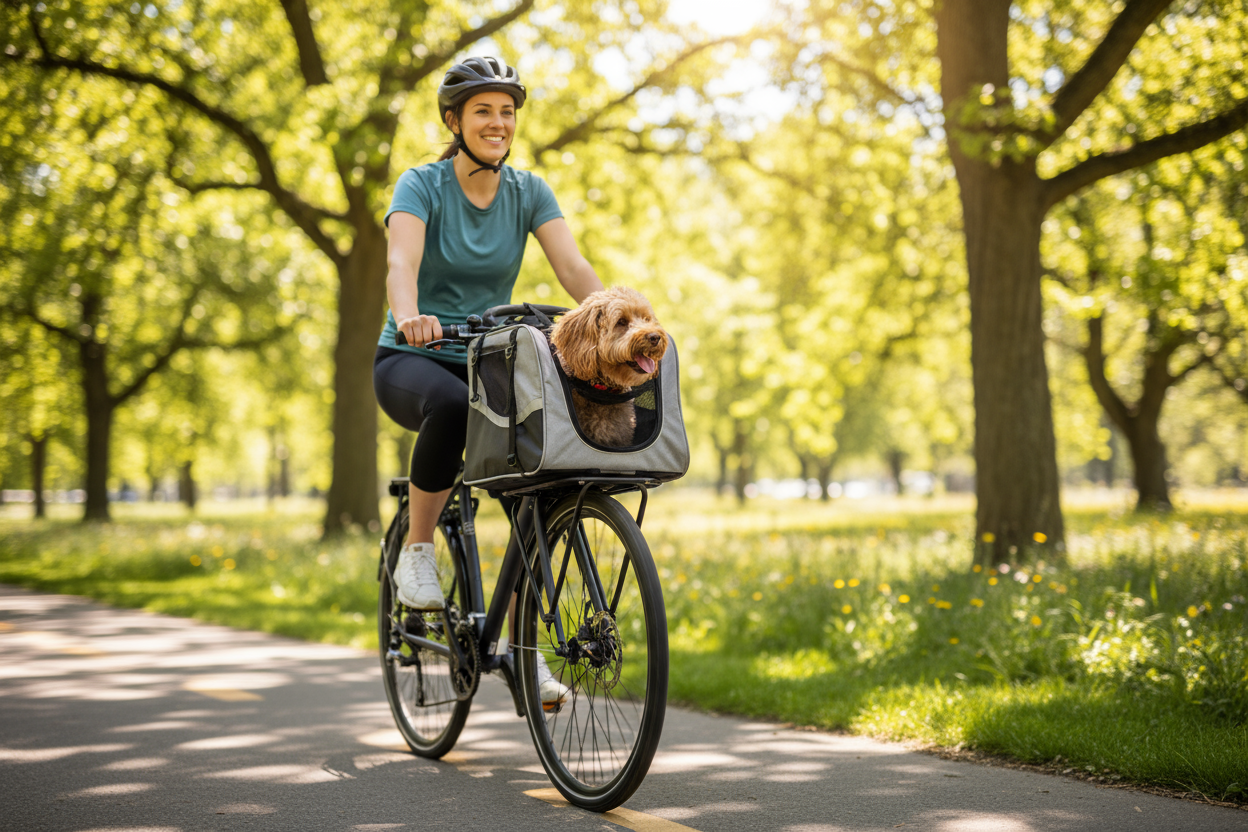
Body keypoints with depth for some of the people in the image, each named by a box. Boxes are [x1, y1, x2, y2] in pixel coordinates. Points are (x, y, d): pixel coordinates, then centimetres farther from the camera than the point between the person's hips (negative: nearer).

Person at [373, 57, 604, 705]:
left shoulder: (528, 192, 1)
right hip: (413, 361, -4)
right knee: (452, 404, -41)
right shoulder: (422, 185, -10)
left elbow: (574, 268, -11)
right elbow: (401, 263, -29)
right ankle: (417, 550, -18)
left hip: (492, 362, 4)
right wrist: (410, 316, -51)